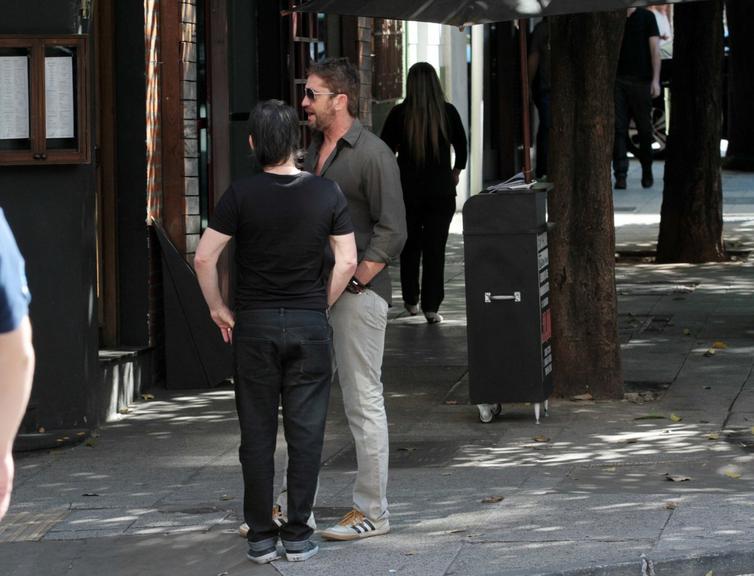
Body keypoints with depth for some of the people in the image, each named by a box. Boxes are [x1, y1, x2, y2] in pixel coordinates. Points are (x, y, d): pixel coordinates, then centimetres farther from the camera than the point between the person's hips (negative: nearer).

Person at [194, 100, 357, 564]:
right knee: (306, 432, 5)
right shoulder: (327, 193, -3)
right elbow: (348, 261, -3)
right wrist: (322, 305, 9)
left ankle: (261, 537, 8)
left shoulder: (242, 195, -7)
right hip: (310, 323, 0)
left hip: (255, 323, 0)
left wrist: (218, 308, 5)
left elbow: (204, 257, -8)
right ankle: (298, 535, 6)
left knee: (257, 433, 6)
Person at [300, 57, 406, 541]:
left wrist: (353, 282, -16)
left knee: (363, 402, -3)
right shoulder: (313, 151, 15)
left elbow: (392, 231, -14)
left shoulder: (372, 153, -10)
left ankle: (372, 511, 4)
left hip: (358, 291, -8)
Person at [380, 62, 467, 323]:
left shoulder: (399, 114, -7)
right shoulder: (448, 112, -5)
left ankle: (411, 301, 24)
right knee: (435, 248, 2)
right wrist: (456, 171, 25)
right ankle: (431, 307, -3)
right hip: (441, 190, 0)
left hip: (407, 191, 0)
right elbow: (461, 146, 8)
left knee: (410, 246, 16)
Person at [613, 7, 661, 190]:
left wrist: (655, 80, -12)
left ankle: (647, 172, 21)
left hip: (641, 80, -2)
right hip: (618, 80, 2)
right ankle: (620, 175, -9)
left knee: (644, 129, 5)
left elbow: (655, 50, -3)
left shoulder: (646, 17, 2)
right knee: (618, 128, -7)